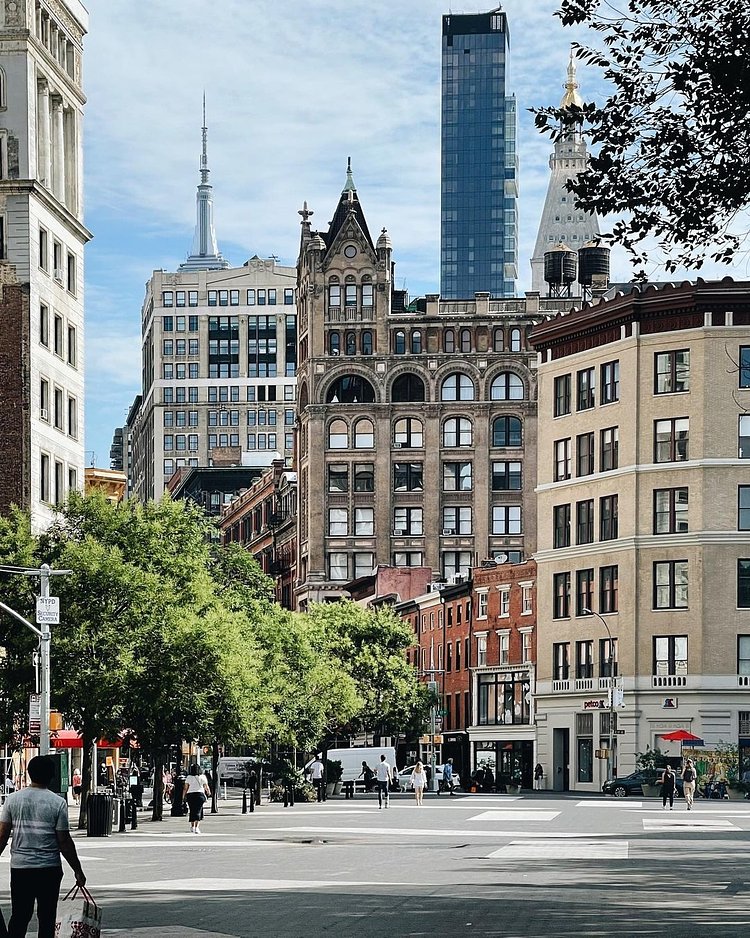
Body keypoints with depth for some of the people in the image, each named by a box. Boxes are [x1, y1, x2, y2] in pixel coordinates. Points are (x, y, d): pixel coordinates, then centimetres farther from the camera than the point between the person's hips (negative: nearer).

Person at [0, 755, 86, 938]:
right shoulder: (58, 803, -7)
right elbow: (64, 842, -7)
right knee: (47, 917, 5)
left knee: (18, 917, 8)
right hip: (49, 868, -2)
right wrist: (78, 871, 1)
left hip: (19, 867, 2)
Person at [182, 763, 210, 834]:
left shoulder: (189, 777, 0)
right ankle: (196, 827, -16)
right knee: (198, 811, -3)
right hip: (200, 794, -1)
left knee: (192, 811, 14)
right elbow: (206, 787, 3)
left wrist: (183, 796, 5)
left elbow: (185, 788, -2)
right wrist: (208, 792, 24)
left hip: (190, 794, 1)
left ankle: (192, 826, 24)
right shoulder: (202, 777, -1)